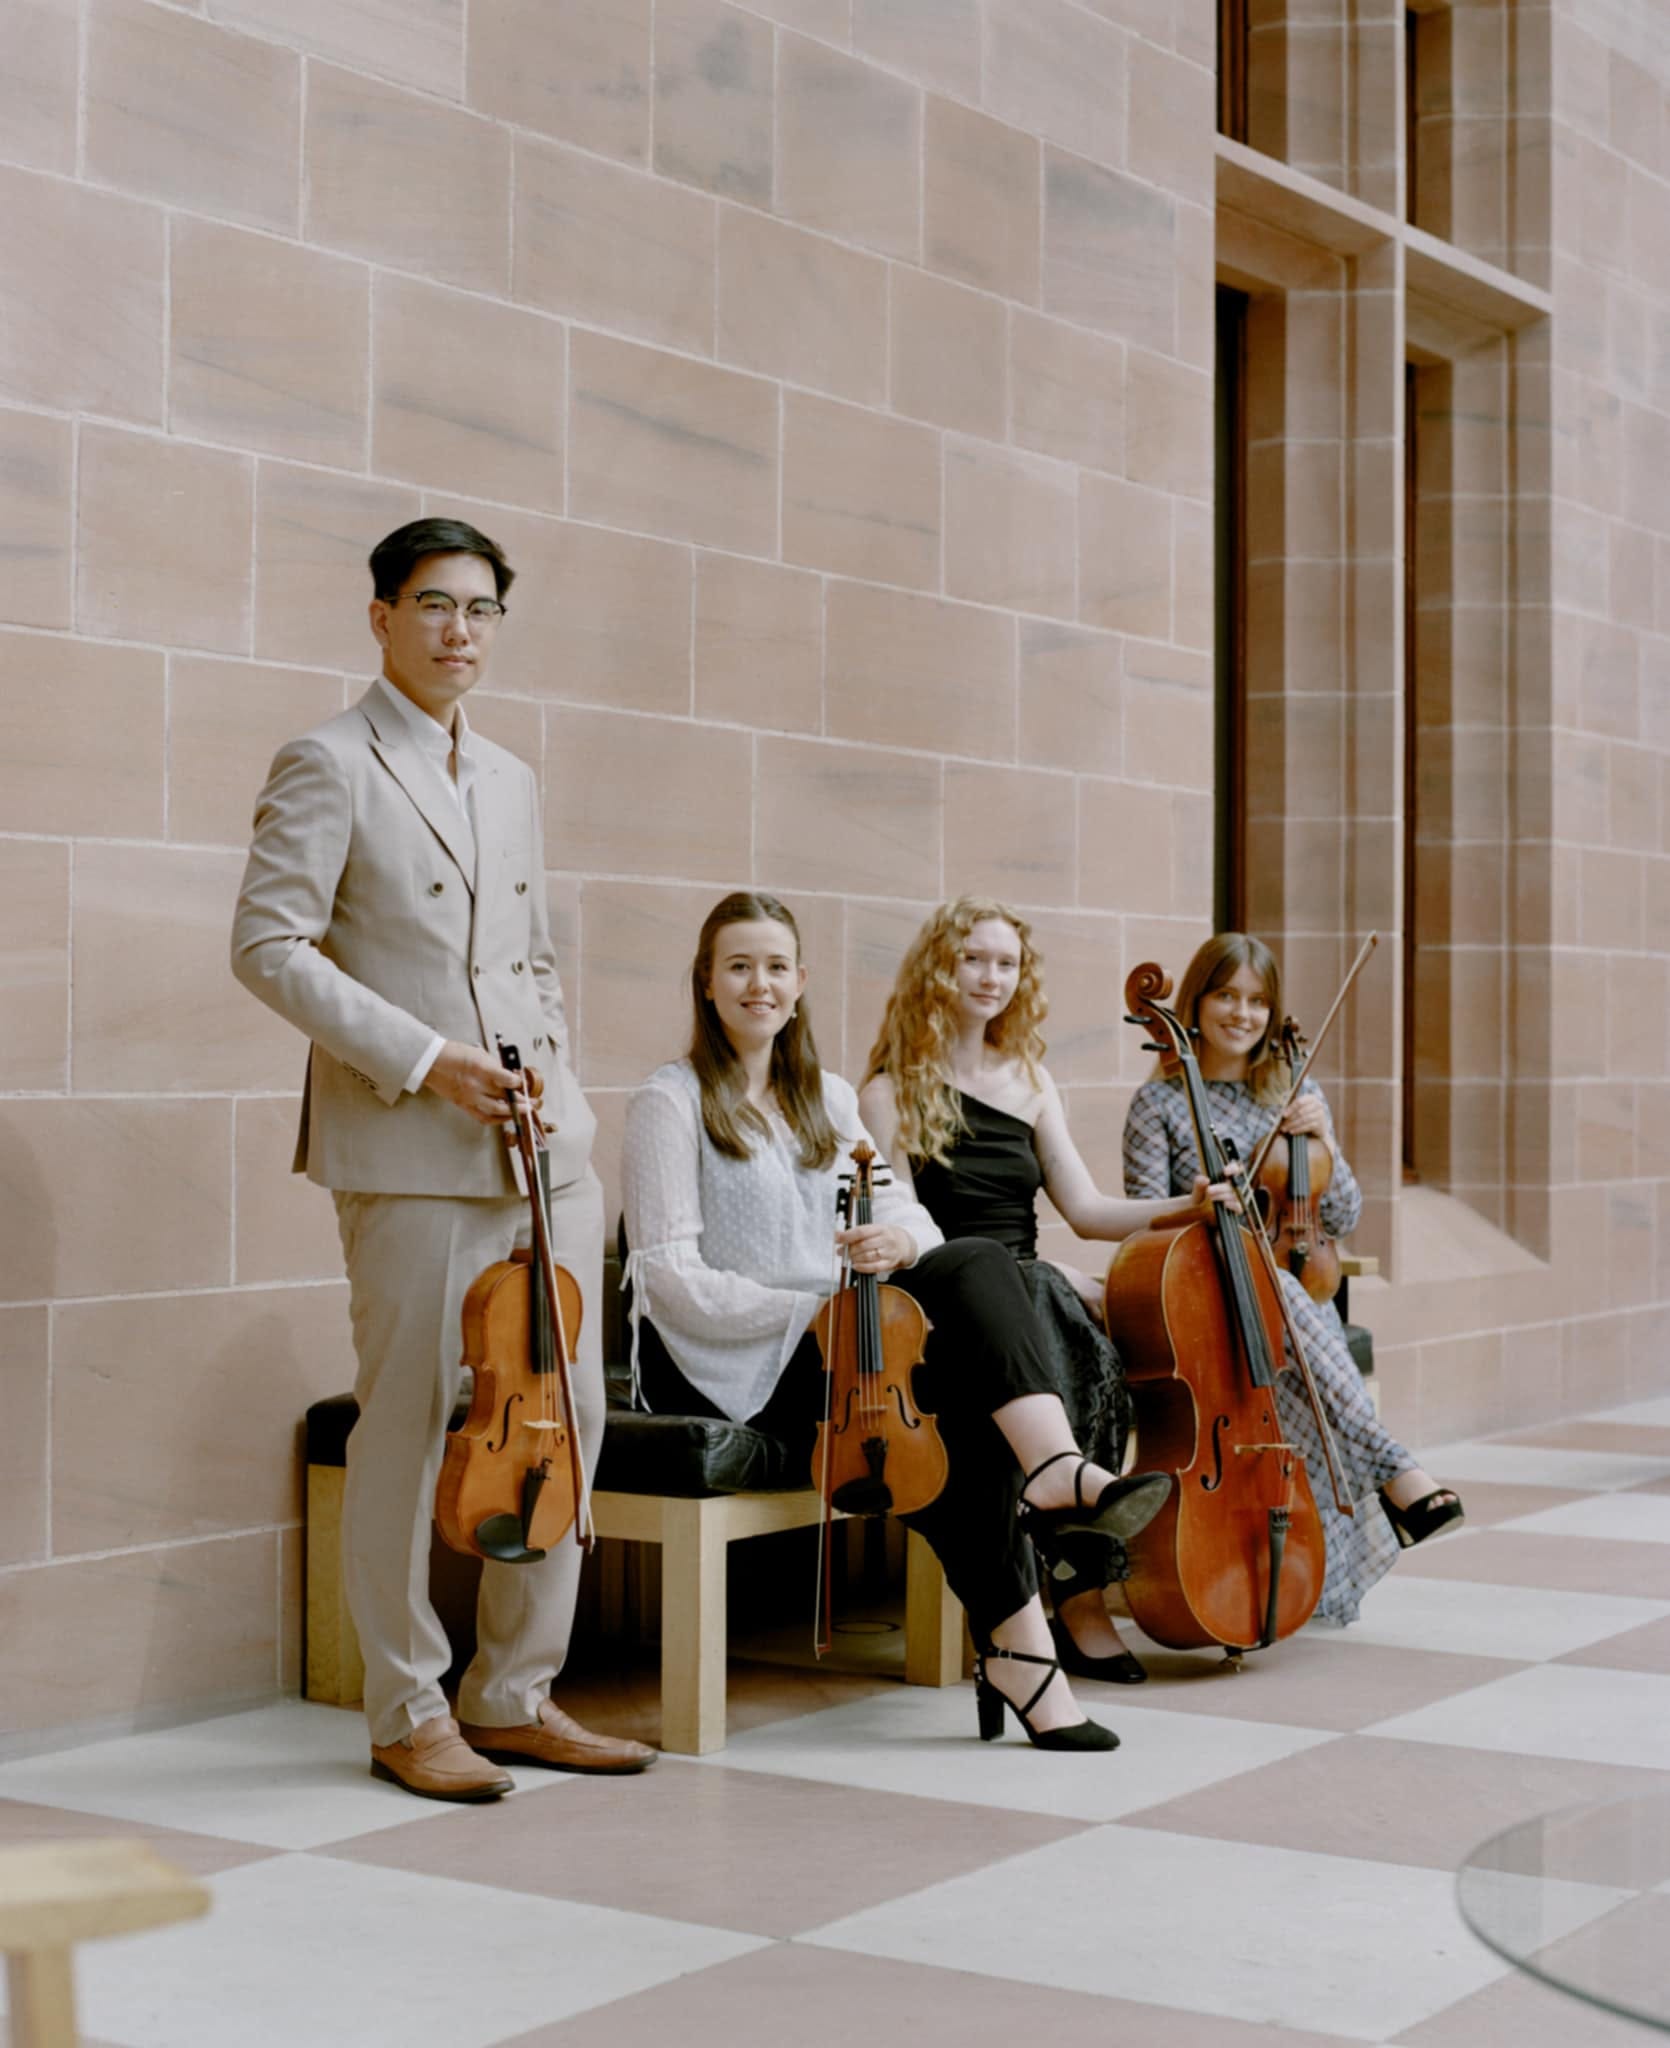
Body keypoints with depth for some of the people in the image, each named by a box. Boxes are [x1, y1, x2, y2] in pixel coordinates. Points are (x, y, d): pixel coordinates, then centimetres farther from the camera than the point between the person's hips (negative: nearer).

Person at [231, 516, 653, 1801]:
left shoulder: (511, 781, 20)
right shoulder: (331, 765, -2)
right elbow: (269, 947, -10)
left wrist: (556, 1084, 10)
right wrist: (422, 1058, -15)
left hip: (545, 1150, 7)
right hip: (411, 1152, -7)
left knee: (568, 1412, 7)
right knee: (409, 1424, -2)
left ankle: (517, 1697, 19)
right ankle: (409, 1716, 11)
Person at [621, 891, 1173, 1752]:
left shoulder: (828, 1098, 18)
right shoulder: (670, 1101, -4)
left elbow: (905, 1212, 6)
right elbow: (673, 1280, -13)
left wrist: (897, 1239, -20)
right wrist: (810, 1309, -21)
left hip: (829, 1338, 6)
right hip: (725, 1366, -6)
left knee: (978, 1262, -25)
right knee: (961, 1411, -29)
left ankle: (1055, 1467, -45)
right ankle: (1016, 1642, -22)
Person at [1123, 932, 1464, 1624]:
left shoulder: (1296, 1095, 15)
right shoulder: (1159, 1104, 6)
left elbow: (1342, 1219, 10)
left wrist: (1323, 1142, -7)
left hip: (1294, 1292, 3)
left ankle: (1306, 1572, -36)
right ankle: (1392, 1469, -45)